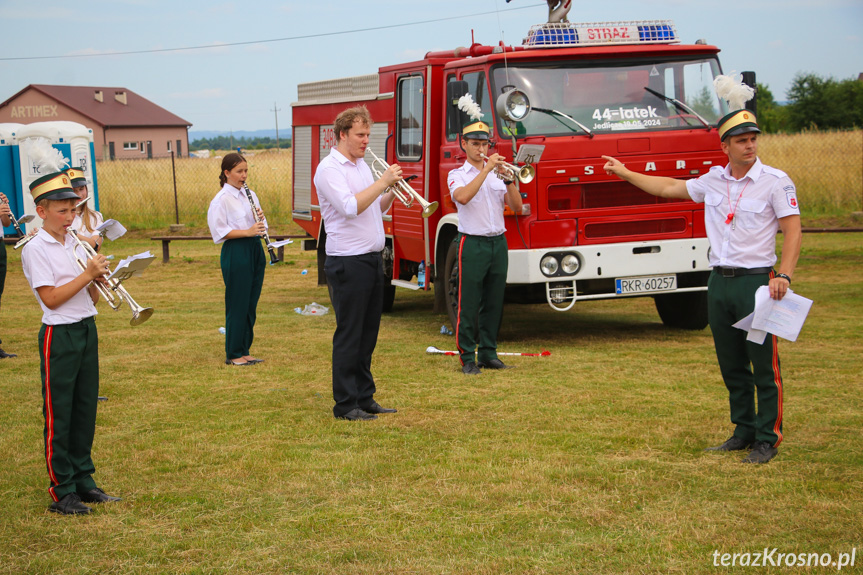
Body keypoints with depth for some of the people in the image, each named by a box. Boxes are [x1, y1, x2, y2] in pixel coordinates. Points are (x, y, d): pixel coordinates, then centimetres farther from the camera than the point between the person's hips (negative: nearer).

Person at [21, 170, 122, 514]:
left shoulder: (75, 245, 11)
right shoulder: (35, 249, -9)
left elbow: (92, 299, 12)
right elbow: (51, 298, -16)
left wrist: (98, 276, -7)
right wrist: (87, 274, -16)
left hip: (87, 329, 7)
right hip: (59, 335, -7)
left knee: (85, 410, 11)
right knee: (59, 416, 0)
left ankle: (83, 481, 21)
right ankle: (61, 492, 6)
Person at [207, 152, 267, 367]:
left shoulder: (250, 195, 13)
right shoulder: (221, 200, -9)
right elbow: (219, 232, -14)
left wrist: (261, 219, -6)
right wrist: (247, 231, -21)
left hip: (255, 250, 7)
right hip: (235, 253, -7)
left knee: (251, 304, 10)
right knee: (237, 305, -3)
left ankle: (244, 350, 19)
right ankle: (233, 355, 5)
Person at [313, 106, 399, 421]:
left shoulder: (362, 166, 17)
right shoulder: (329, 168, -11)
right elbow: (351, 207, -23)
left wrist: (392, 193, 3)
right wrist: (383, 182, -17)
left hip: (372, 258, 9)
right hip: (348, 262, -8)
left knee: (368, 333, 12)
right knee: (349, 334, -4)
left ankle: (365, 398, 19)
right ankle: (345, 405, 2)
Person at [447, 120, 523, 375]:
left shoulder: (498, 174, 14)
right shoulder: (458, 175, 2)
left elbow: (517, 207, 5)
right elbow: (463, 197, -21)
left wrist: (509, 180, -11)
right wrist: (486, 169, -21)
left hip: (498, 242, 4)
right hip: (472, 243, -4)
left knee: (494, 304, 8)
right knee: (468, 304, -4)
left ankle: (488, 354, 16)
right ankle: (467, 358, 2)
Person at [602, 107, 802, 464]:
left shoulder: (775, 181, -5)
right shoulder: (713, 180, 10)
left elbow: (793, 232, -9)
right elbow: (670, 187, 23)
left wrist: (784, 276, -21)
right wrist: (626, 173, 27)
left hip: (756, 281, -5)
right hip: (719, 282, 6)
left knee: (765, 366, -3)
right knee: (732, 366, 10)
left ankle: (767, 439, 4)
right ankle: (744, 432, 21)